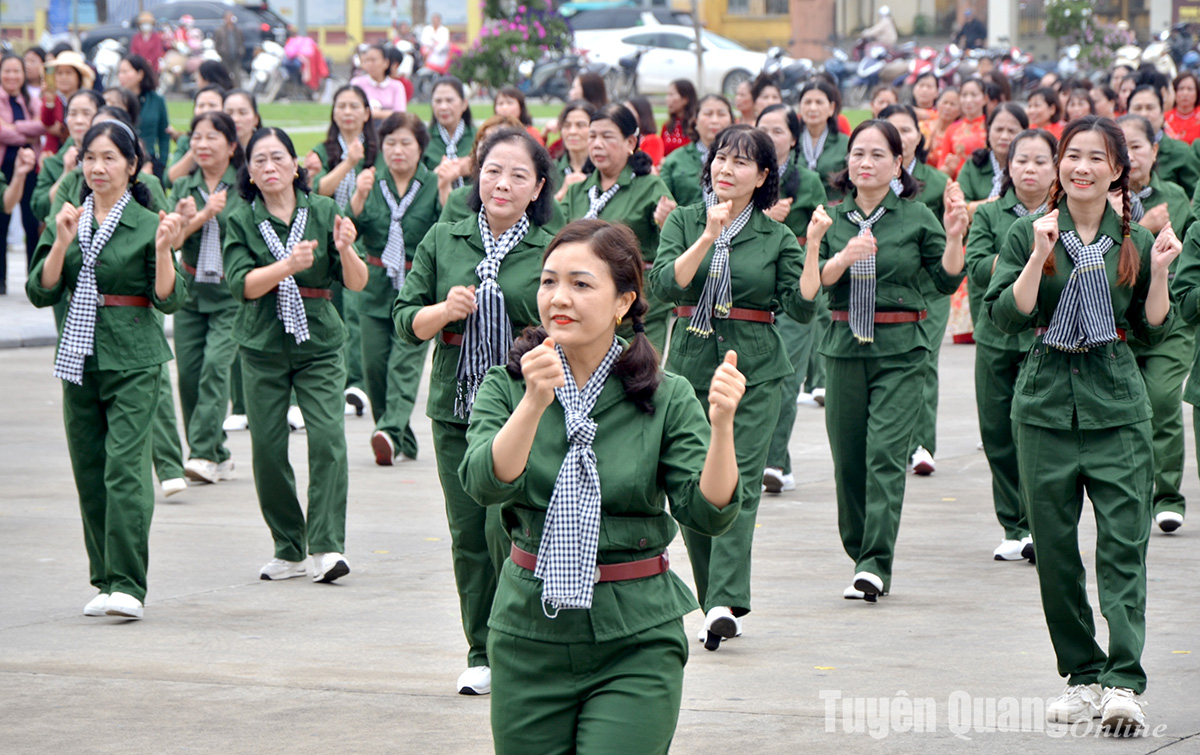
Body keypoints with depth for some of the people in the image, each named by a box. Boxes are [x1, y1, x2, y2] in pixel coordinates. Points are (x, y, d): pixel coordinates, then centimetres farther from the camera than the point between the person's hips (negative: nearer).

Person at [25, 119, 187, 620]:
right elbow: (40, 293, 2)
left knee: (124, 469, -15)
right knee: (89, 472, 7)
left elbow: (168, 301, -5)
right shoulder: (66, 221, 9)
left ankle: (128, 586, -17)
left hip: (133, 361, -5)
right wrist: (62, 243, -11)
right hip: (80, 358, 5)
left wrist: (164, 250, -19)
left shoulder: (147, 224, -2)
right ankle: (105, 581, 18)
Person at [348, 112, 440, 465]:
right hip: (376, 286, 4)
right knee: (374, 364, 3)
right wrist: (359, 196, -20)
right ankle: (402, 439, 16)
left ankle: (391, 432, -27)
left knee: (405, 362, -15)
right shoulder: (372, 182, 7)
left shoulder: (434, 185, 0)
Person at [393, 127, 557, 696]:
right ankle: (483, 654, 18)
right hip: (456, 409, 3)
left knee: (506, 527, -13)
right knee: (468, 536, 6)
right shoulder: (442, 242, 7)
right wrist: (444, 312, -11)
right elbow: (405, 319, 7)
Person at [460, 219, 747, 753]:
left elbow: (709, 513, -11)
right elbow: (486, 484, -17)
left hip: (636, 644, -2)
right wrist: (534, 402, -32)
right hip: (530, 636, 2)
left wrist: (722, 424, -27)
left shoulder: (666, 399, -1)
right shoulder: (506, 387, 1)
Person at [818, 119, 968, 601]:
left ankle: (876, 565, -15)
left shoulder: (917, 218, 2)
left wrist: (954, 236, -15)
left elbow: (947, 282, 1)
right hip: (845, 345, 3)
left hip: (901, 349, -3)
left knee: (885, 452, -13)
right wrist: (846, 256, -22)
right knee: (848, 457, 5)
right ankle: (861, 554, 20)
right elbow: (815, 280, -3)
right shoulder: (832, 219, 8)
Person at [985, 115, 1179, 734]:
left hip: (1116, 405, 0)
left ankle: (1123, 683, -13)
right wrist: (1039, 257, -16)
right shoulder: (1029, 235, 4)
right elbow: (1004, 317, -6)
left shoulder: (1135, 242, 7)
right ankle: (1082, 676, 16)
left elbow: (1153, 333, 10)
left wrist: (1159, 271, -4)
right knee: (1055, 548, 4)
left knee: (1123, 545, -9)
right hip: (1047, 404, 1)